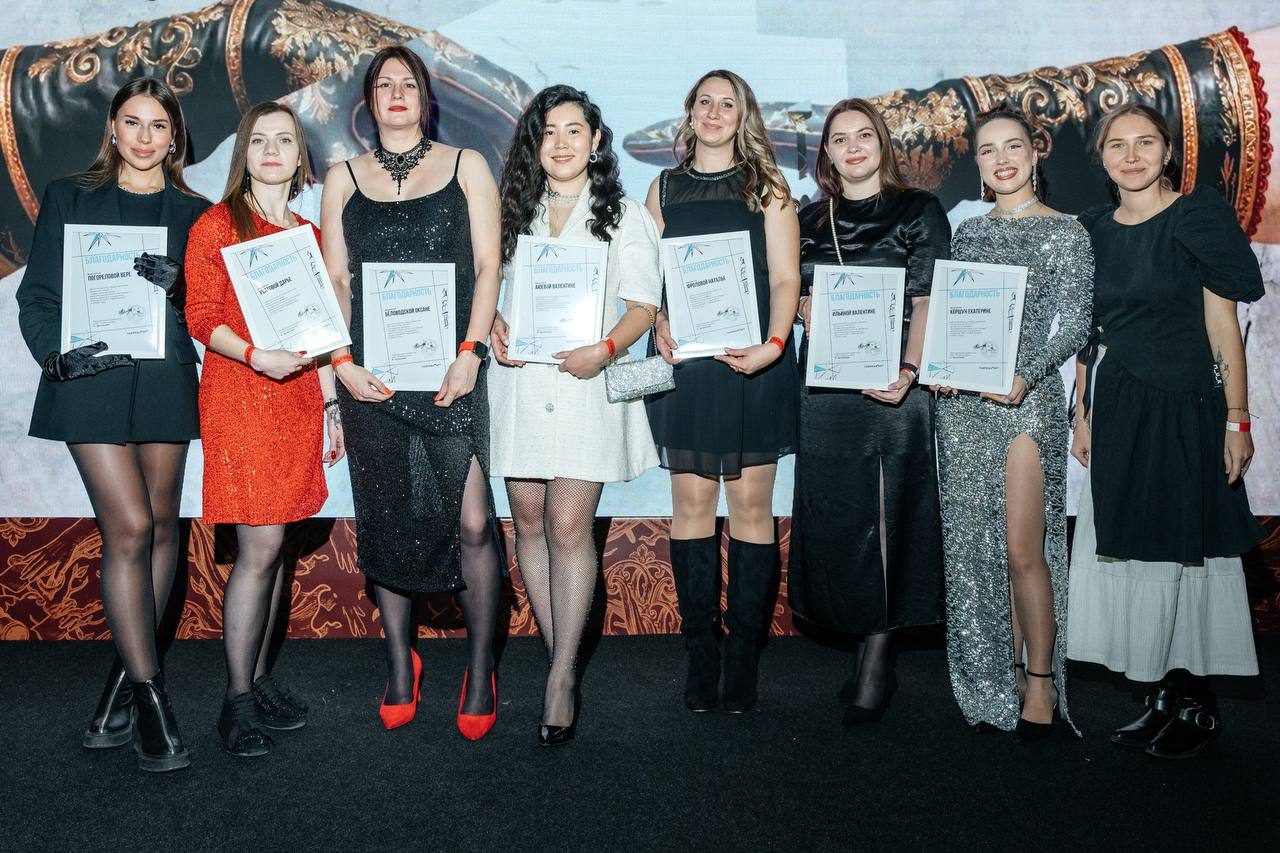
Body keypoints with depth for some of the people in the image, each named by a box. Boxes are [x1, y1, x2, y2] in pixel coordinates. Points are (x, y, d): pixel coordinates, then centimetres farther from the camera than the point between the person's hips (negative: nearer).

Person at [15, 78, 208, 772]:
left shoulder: (193, 214, 12)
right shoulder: (69, 198, 10)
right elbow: (36, 295, 6)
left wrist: (175, 286, -13)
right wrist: (56, 352, -11)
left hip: (165, 378, 2)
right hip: (91, 379, -2)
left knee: (159, 528, 4)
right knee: (128, 528, -10)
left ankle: (125, 678, 19)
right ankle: (149, 698, -3)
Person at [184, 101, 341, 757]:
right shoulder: (217, 224, 0)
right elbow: (200, 316, -6)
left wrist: (331, 404, 14)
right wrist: (254, 355, -23)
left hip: (297, 400, 5)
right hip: (240, 399, -5)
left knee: (274, 545, 9)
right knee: (260, 548, -9)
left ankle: (260, 677, 20)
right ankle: (237, 699, 3)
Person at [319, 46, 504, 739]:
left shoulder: (466, 167, 10)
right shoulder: (344, 179, 14)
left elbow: (488, 265, 4)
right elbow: (335, 279, 10)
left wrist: (470, 353, -8)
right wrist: (341, 360, -4)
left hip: (449, 370, -2)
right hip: (371, 375, 2)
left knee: (471, 519, -9)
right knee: (384, 520, 5)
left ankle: (479, 670, 7)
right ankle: (399, 662, 22)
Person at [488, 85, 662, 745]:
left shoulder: (626, 216, 8)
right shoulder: (513, 213, 18)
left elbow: (643, 304, 1)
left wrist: (605, 349, -17)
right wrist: (493, 328, -3)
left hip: (585, 385, -3)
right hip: (519, 383, 4)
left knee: (568, 525, -11)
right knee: (529, 522, 3)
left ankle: (561, 678, -5)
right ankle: (561, 660, 16)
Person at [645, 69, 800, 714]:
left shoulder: (767, 187, 8)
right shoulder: (665, 189, 15)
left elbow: (785, 279, 1)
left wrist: (774, 343, -16)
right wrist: (659, 329, -7)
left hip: (752, 364, -2)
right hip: (685, 363, 2)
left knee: (750, 505, -1)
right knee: (690, 502, 1)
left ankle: (743, 655, 8)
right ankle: (700, 653, 10)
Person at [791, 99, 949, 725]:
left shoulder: (919, 211, 6)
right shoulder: (810, 221, 15)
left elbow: (927, 300, -3)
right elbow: (803, 299, 10)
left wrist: (907, 371, -18)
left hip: (897, 383, -3)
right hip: (827, 386, 3)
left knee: (894, 514, -3)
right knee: (834, 517, 3)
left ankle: (877, 658, 4)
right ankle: (874, 649, 17)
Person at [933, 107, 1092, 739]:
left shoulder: (1065, 234, 1)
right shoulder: (969, 232, 15)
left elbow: (1074, 325, -5)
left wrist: (1025, 375, -20)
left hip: (1027, 400, -5)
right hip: (962, 403, 5)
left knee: (1022, 550, -8)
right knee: (977, 546, 6)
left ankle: (1041, 680, 8)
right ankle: (1001, 679, 18)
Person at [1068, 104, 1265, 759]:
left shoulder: (1196, 218, -4)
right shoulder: (1093, 229, 10)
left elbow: (1223, 326, -6)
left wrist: (1236, 421, -10)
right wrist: (1082, 416, 9)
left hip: (1182, 409, -5)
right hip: (1116, 413, 5)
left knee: (1183, 551, 1)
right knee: (1131, 554, 7)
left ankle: (1198, 705, 16)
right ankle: (1164, 698, 20)